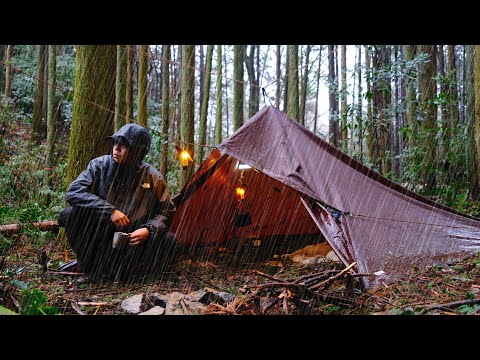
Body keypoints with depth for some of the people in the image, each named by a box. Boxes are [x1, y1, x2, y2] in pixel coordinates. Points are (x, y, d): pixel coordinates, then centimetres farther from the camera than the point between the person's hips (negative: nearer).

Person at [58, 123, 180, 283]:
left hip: (132, 239, 1)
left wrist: (149, 229, -20)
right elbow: (74, 191, -18)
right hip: (98, 237, 0)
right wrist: (109, 211, -27)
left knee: (169, 243, -23)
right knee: (72, 213, -27)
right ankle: (92, 267, -10)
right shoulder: (100, 165, -8)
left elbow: (166, 212, 1)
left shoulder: (154, 178, -6)